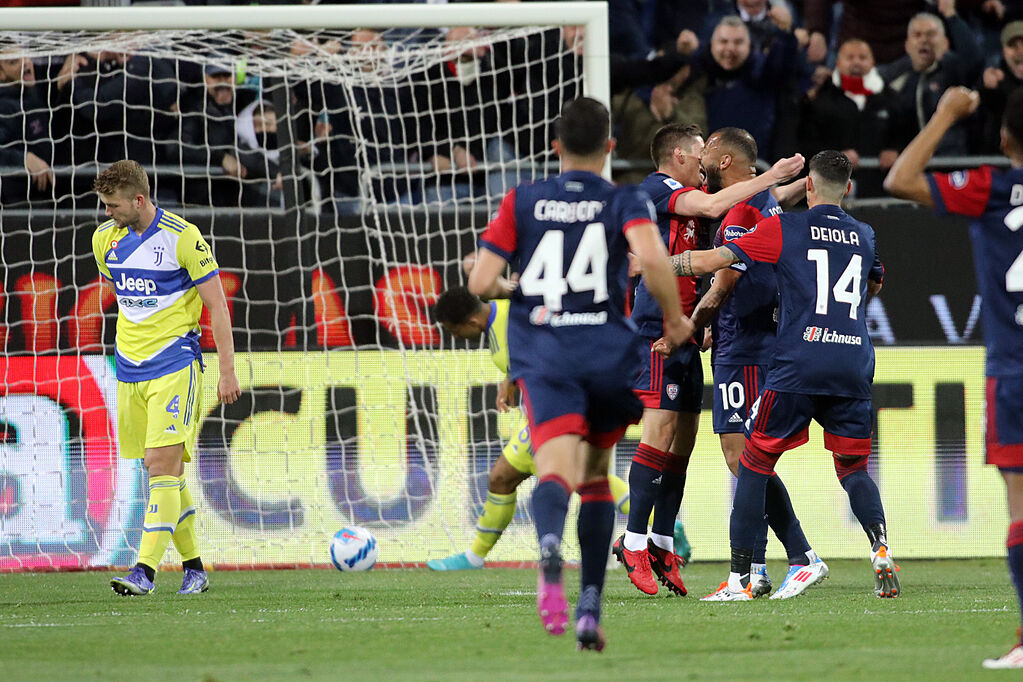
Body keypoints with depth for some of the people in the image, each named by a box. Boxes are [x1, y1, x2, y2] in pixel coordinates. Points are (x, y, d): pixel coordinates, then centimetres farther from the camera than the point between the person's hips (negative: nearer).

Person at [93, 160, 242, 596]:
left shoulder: (182, 237, -11)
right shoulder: (105, 238, 6)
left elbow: (216, 305, -7)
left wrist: (227, 371, -9)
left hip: (175, 367, -6)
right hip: (129, 367, 6)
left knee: (162, 466, -15)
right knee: (165, 472, 10)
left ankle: (145, 571, -22)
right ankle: (193, 568, 19)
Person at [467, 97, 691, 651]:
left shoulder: (521, 202, 9)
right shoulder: (625, 202, 6)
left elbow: (481, 282, 2)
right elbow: (651, 255, -16)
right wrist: (674, 319, -1)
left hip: (541, 355, -1)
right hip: (608, 350, 1)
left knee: (556, 466, -19)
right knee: (596, 476, 21)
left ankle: (549, 547, -55)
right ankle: (589, 608, 17)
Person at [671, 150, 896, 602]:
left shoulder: (783, 229, 0)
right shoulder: (864, 236, 14)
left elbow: (710, 262, 0)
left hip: (798, 365, -4)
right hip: (854, 367, 4)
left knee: (755, 463, 6)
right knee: (853, 468, 15)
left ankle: (739, 578, 2)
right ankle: (880, 547, -11)